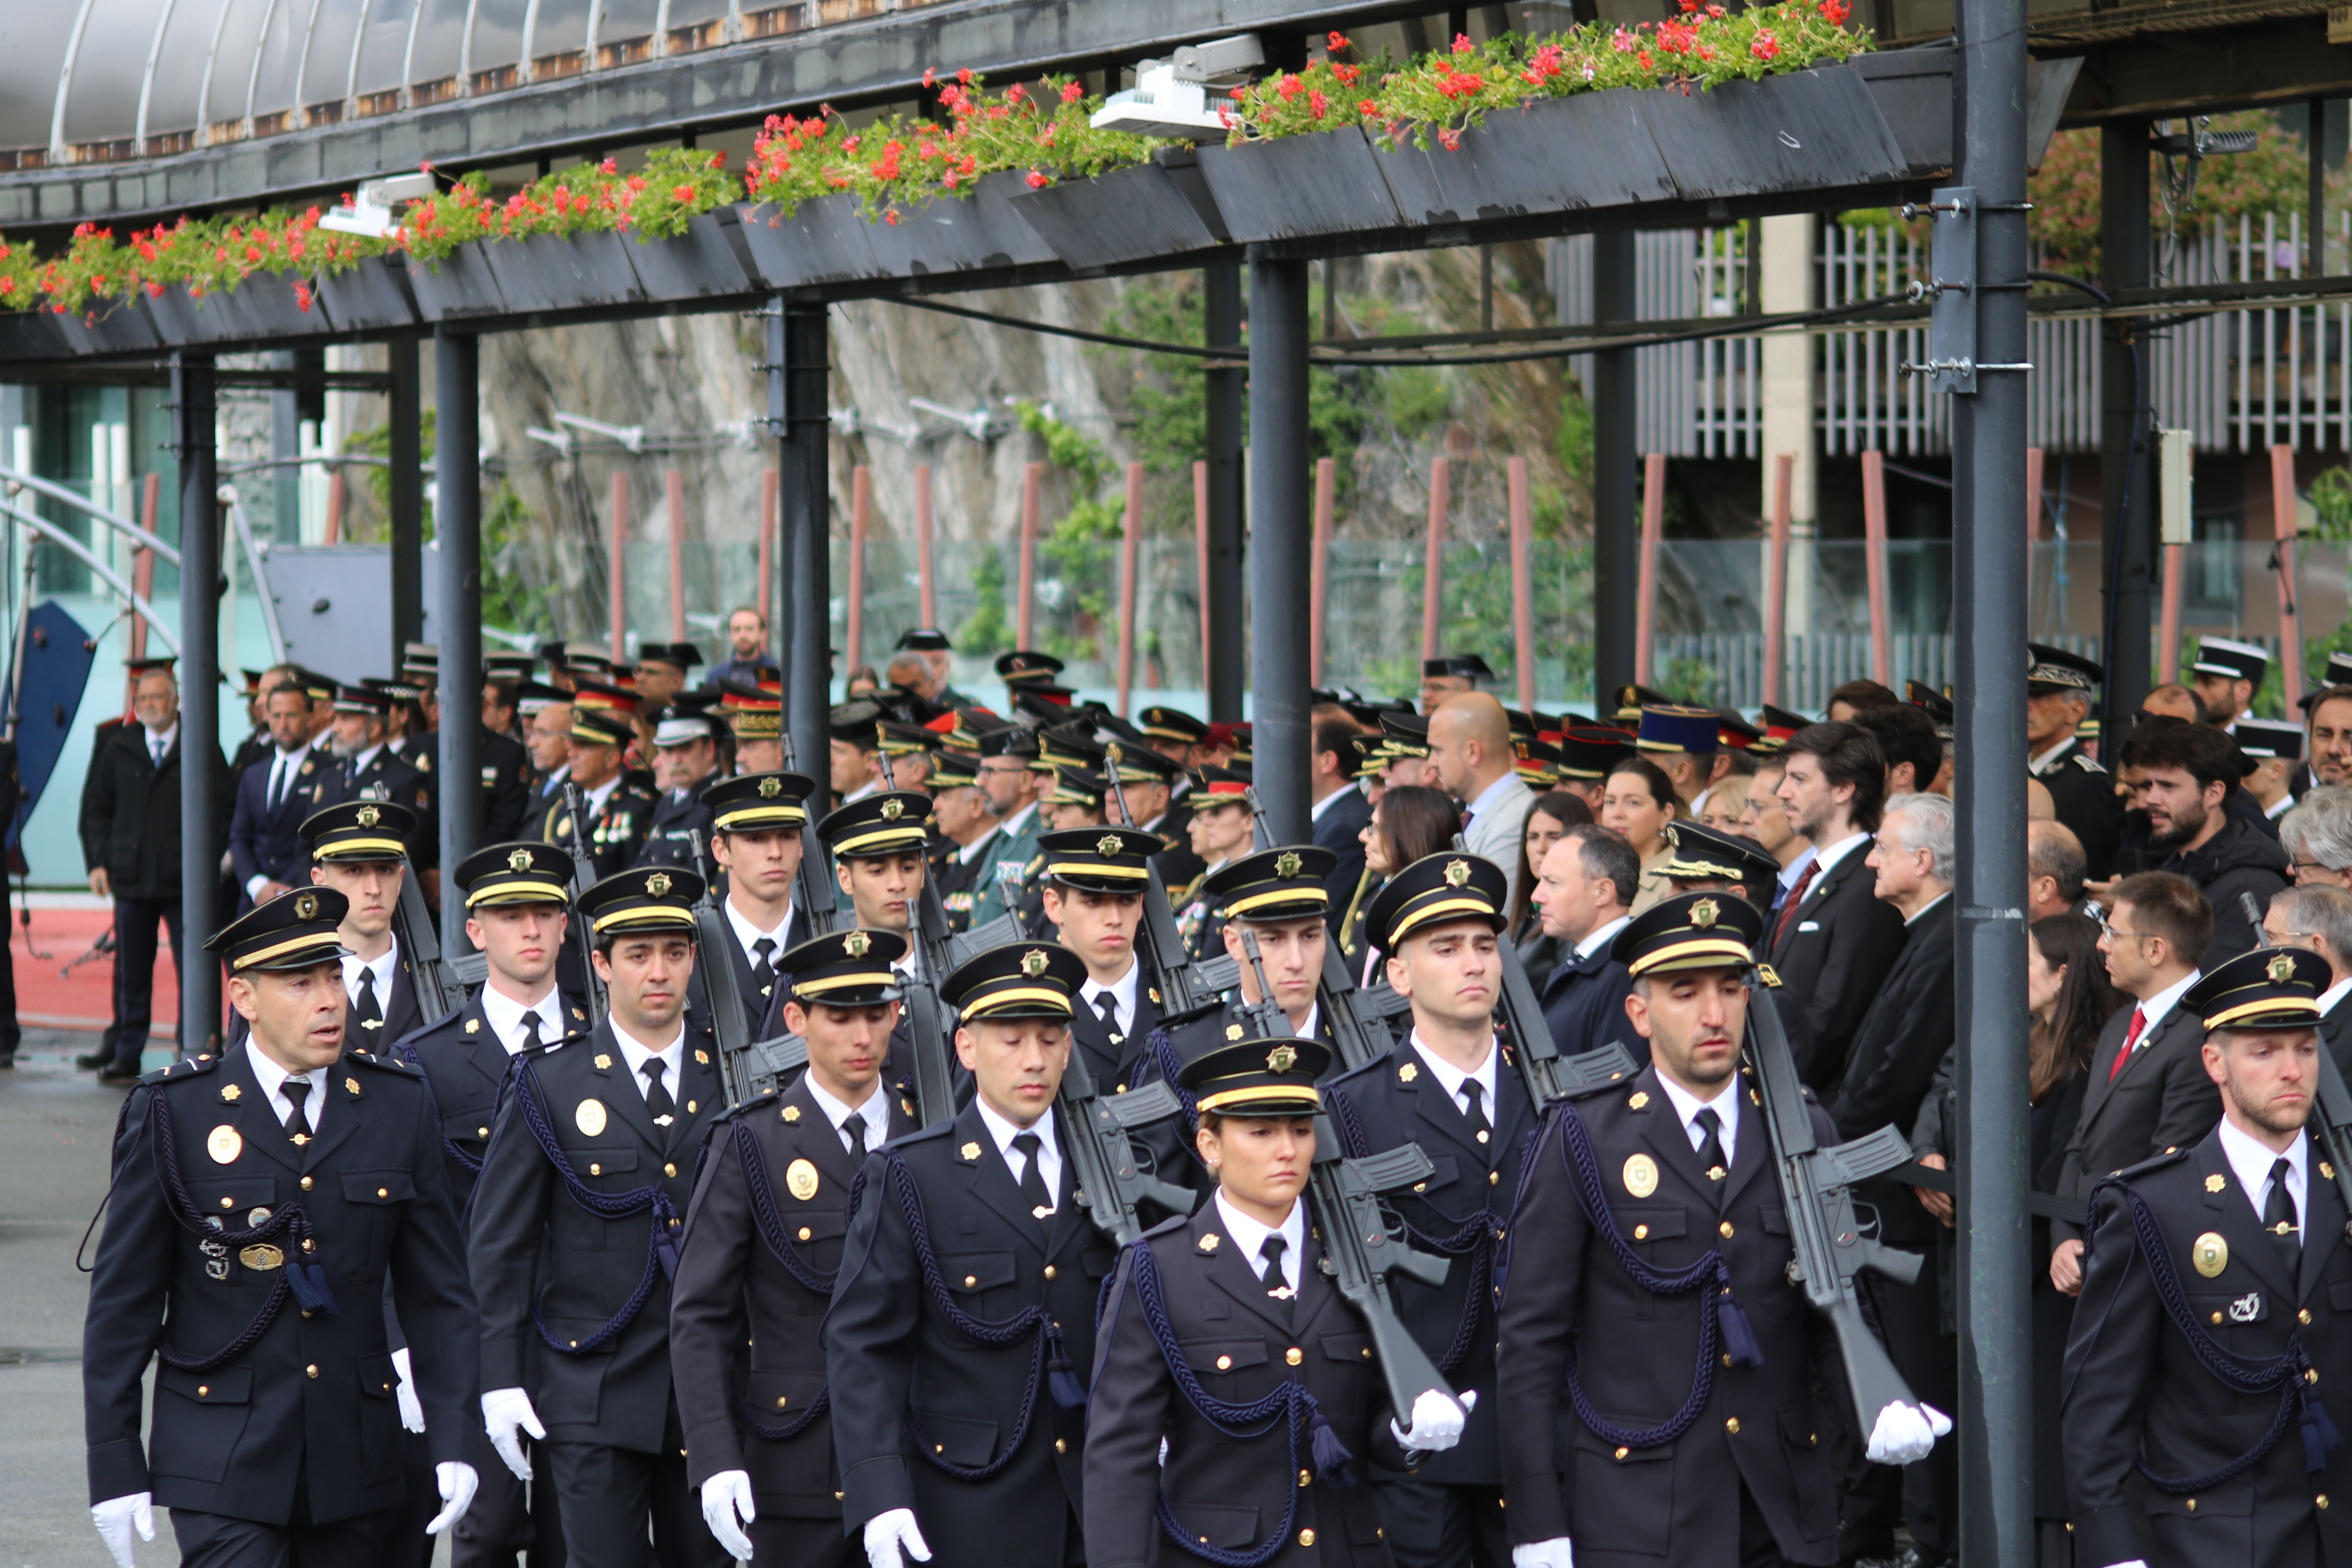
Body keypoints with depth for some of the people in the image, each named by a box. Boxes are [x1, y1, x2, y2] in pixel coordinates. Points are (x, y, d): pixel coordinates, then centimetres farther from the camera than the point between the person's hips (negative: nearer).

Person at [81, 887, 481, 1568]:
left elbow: (437, 1289, 7)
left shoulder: (399, 1105, 5)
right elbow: (123, 1301, -1)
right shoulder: (173, 1113, -3)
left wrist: (453, 1440, -1)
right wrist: (114, 1467, -4)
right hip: (224, 1457, -3)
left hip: (355, 1455, 3)